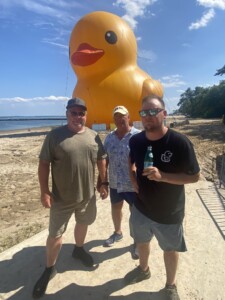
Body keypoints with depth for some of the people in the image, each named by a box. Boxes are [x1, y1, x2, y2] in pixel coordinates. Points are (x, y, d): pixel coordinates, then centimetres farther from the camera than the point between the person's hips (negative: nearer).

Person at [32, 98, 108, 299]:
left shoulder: (94, 136, -1)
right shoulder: (55, 136, -12)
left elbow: (101, 160, 6)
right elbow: (44, 164, -10)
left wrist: (104, 183, 6)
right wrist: (44, 191, -13)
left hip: (88, 194, 4)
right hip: (61, 197, -3)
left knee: (83, 223, 24)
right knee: (55, 233, 9)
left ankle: (79, 249, 51)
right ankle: (50, 269, 32)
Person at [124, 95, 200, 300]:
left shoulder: (179, 142, -23)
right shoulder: (135, 140, -9)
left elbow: (194, 176, -18)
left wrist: (162, 176, -31)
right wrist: (134, 180, -4)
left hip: (169, 212, -4)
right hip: (141, 207, 4)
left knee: (171, 249, 20)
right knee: (142, 241, 27)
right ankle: (143, 269, 57)